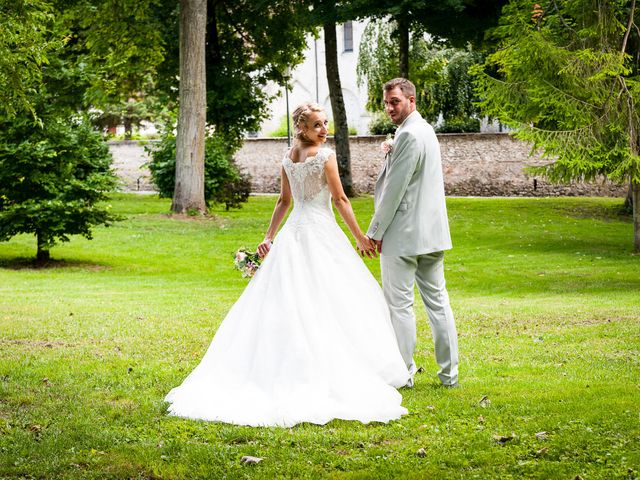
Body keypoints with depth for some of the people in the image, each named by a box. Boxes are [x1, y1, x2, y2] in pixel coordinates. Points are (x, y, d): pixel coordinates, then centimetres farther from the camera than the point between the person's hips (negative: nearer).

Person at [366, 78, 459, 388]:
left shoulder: (409, 135, -17)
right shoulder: (426, 130, 15)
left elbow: (394, 189, -17)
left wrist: (375, 232, -11)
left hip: (403, 235, -10)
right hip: (432, 233, 10)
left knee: (399, 305, -1)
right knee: (437, 301, 10)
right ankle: (449, 372, 13)